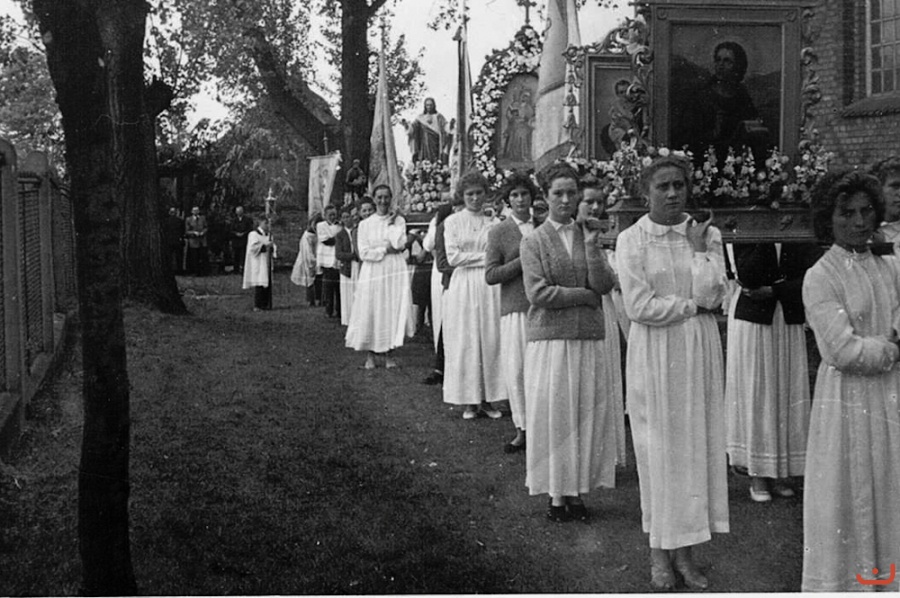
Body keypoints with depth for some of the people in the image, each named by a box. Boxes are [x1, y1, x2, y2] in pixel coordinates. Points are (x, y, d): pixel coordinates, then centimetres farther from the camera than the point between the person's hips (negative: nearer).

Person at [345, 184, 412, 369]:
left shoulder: (399, 220, 7)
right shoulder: (365, 224, 5)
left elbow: (400, 244, -9)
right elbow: (363, 253, -3)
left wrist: (392, 222, -4)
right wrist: (386, 250, -8)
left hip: (395, 271, 0)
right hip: (373, 272, 0)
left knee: (393, 310, -2)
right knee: (371, 312, 0)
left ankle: (389, 354, 6)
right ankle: (370, 355, 9)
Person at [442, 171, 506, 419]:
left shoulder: (494, 222, 9)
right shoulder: (453, 221, 5)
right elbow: (453, 257, -4)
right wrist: (486, 256, -7)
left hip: (489, 287, 1)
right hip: (463, 286, -1)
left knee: (490, 340, 1)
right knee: (465, 342, 0)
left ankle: (488, 398, 9)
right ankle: (469, 400, 7)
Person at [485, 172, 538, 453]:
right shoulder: (499, 232, 5)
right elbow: (490, 275, -3)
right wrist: (523, 261, -11)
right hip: (516, 308, -2)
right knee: (516, 370, -1)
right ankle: (523, 429, 10)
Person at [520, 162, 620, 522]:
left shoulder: (589, 237, 10)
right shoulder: (534, 241, 0)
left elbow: (605, 285, -1)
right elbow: (538, 293, -10)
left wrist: (591, 247, -12)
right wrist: (586, 295, -7)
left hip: (588, 340, 3)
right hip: (550, 338, -3)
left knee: (589, 414, 4)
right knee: (552, 415, 1)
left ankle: (578, 490, 15)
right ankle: (556, 494, 11)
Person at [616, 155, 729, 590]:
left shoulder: (707, 235, 5)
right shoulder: (632, 239, -4)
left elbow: (711, 294, -8)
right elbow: (638, 305, -13)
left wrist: (698, 248, -7)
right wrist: (693, 304, -8)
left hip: (700, 350, 3)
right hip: (654, 352, -3)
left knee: (696, 444, 4)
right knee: (657, 447, 2)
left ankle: (684, 548, 15)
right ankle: (660, 550, 14)